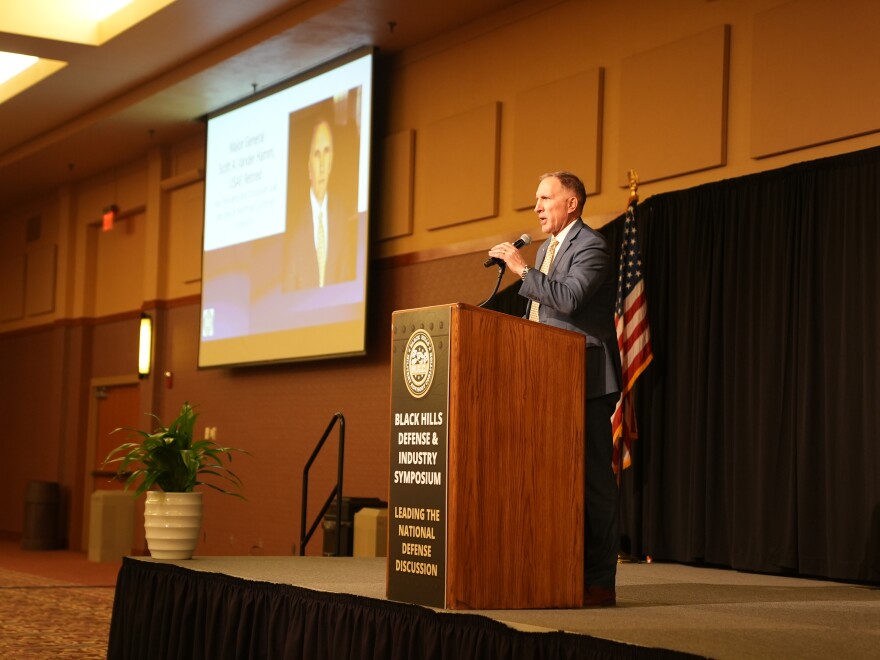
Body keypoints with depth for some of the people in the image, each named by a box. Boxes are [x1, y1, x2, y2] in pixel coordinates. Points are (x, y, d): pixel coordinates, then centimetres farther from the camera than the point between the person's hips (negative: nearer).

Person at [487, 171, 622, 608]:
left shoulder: (591, 247, -9)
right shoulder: (547, 248, 20)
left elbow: (569, 297, -25)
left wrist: (521, 269, -20)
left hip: (586, 380, -10)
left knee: (592, 477, -7)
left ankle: (599, 582, -4)